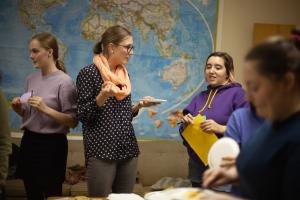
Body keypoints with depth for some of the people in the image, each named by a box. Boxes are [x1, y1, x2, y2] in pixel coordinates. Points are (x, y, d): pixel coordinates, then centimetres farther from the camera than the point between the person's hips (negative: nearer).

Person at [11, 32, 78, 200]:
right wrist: (18, 108, -2)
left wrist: (46, 109, -23)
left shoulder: (64, 81, -12)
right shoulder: (31, 79, 8)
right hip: (29, 141, 6)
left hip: (51, 144, -6)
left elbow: (72, 121, -15)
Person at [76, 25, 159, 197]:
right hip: (101, 151, -6)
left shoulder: (124, 74, 13)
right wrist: (102, 96, -25)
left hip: (128, 149, 7)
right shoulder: (89, 73, -7)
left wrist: (139, 105, 2)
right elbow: (84, 115, -11)